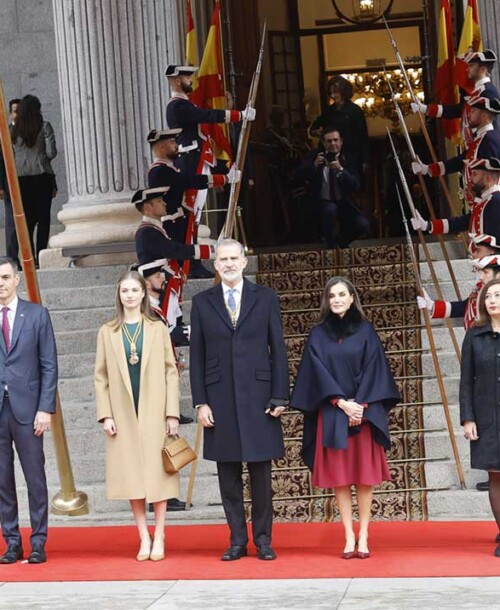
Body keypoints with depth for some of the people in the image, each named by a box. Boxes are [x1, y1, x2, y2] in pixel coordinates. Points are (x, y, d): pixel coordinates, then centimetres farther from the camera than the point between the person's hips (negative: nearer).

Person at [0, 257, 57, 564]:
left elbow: (49, 365, 2)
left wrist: (45, 409, -6)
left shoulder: (37, 314, 4)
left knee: (35, 479, 2)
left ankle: (39, 544, 9)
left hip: (27, 410, -1)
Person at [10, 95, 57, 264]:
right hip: (42, 175, -3)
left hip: (21, 178, 3)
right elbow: (51, 152, -8)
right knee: (43, 217, 2)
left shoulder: (14, 130, 4)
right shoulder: (44, 126, -5)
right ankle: (40, 256, -4)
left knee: (27, 218, 7)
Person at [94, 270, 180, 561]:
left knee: (157, 472, -1)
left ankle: (159, 537, 6)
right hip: (123, 414, 1)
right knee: (132, 475, 2)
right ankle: (144, 538, 8)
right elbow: (101, 376, 5)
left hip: (154, 412, -1)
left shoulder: (158, 329, 4)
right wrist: (105, 414, -3)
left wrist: (172, 412, -5)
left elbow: (171, 371, 2)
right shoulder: (107, 332, 6)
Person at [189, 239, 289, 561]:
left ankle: (263, 540, 11)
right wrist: (200, 402, -1)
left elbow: (278, 350, 4)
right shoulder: (202, 302, 8)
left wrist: (280, 397, -3)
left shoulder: (266, 298, 5)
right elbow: (197, 356, 7)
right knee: (228, 475, 5)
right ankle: (238, 540, 13)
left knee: (261, 474, 3)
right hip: (220, 399, 1)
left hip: (258, 396, -1)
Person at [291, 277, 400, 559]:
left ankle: (364, 536, 4)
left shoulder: (365, 331, 5)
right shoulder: (318, 335, 7)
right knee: (339, 476, 0)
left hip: (364, 411, -1)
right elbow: (318, 373, -1)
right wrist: (342, 403, -12)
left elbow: (373, 370, -1)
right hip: (332, 413, 1)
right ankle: (349, 537, 3)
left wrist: (361, 404, -12)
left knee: (364, 475, 0)